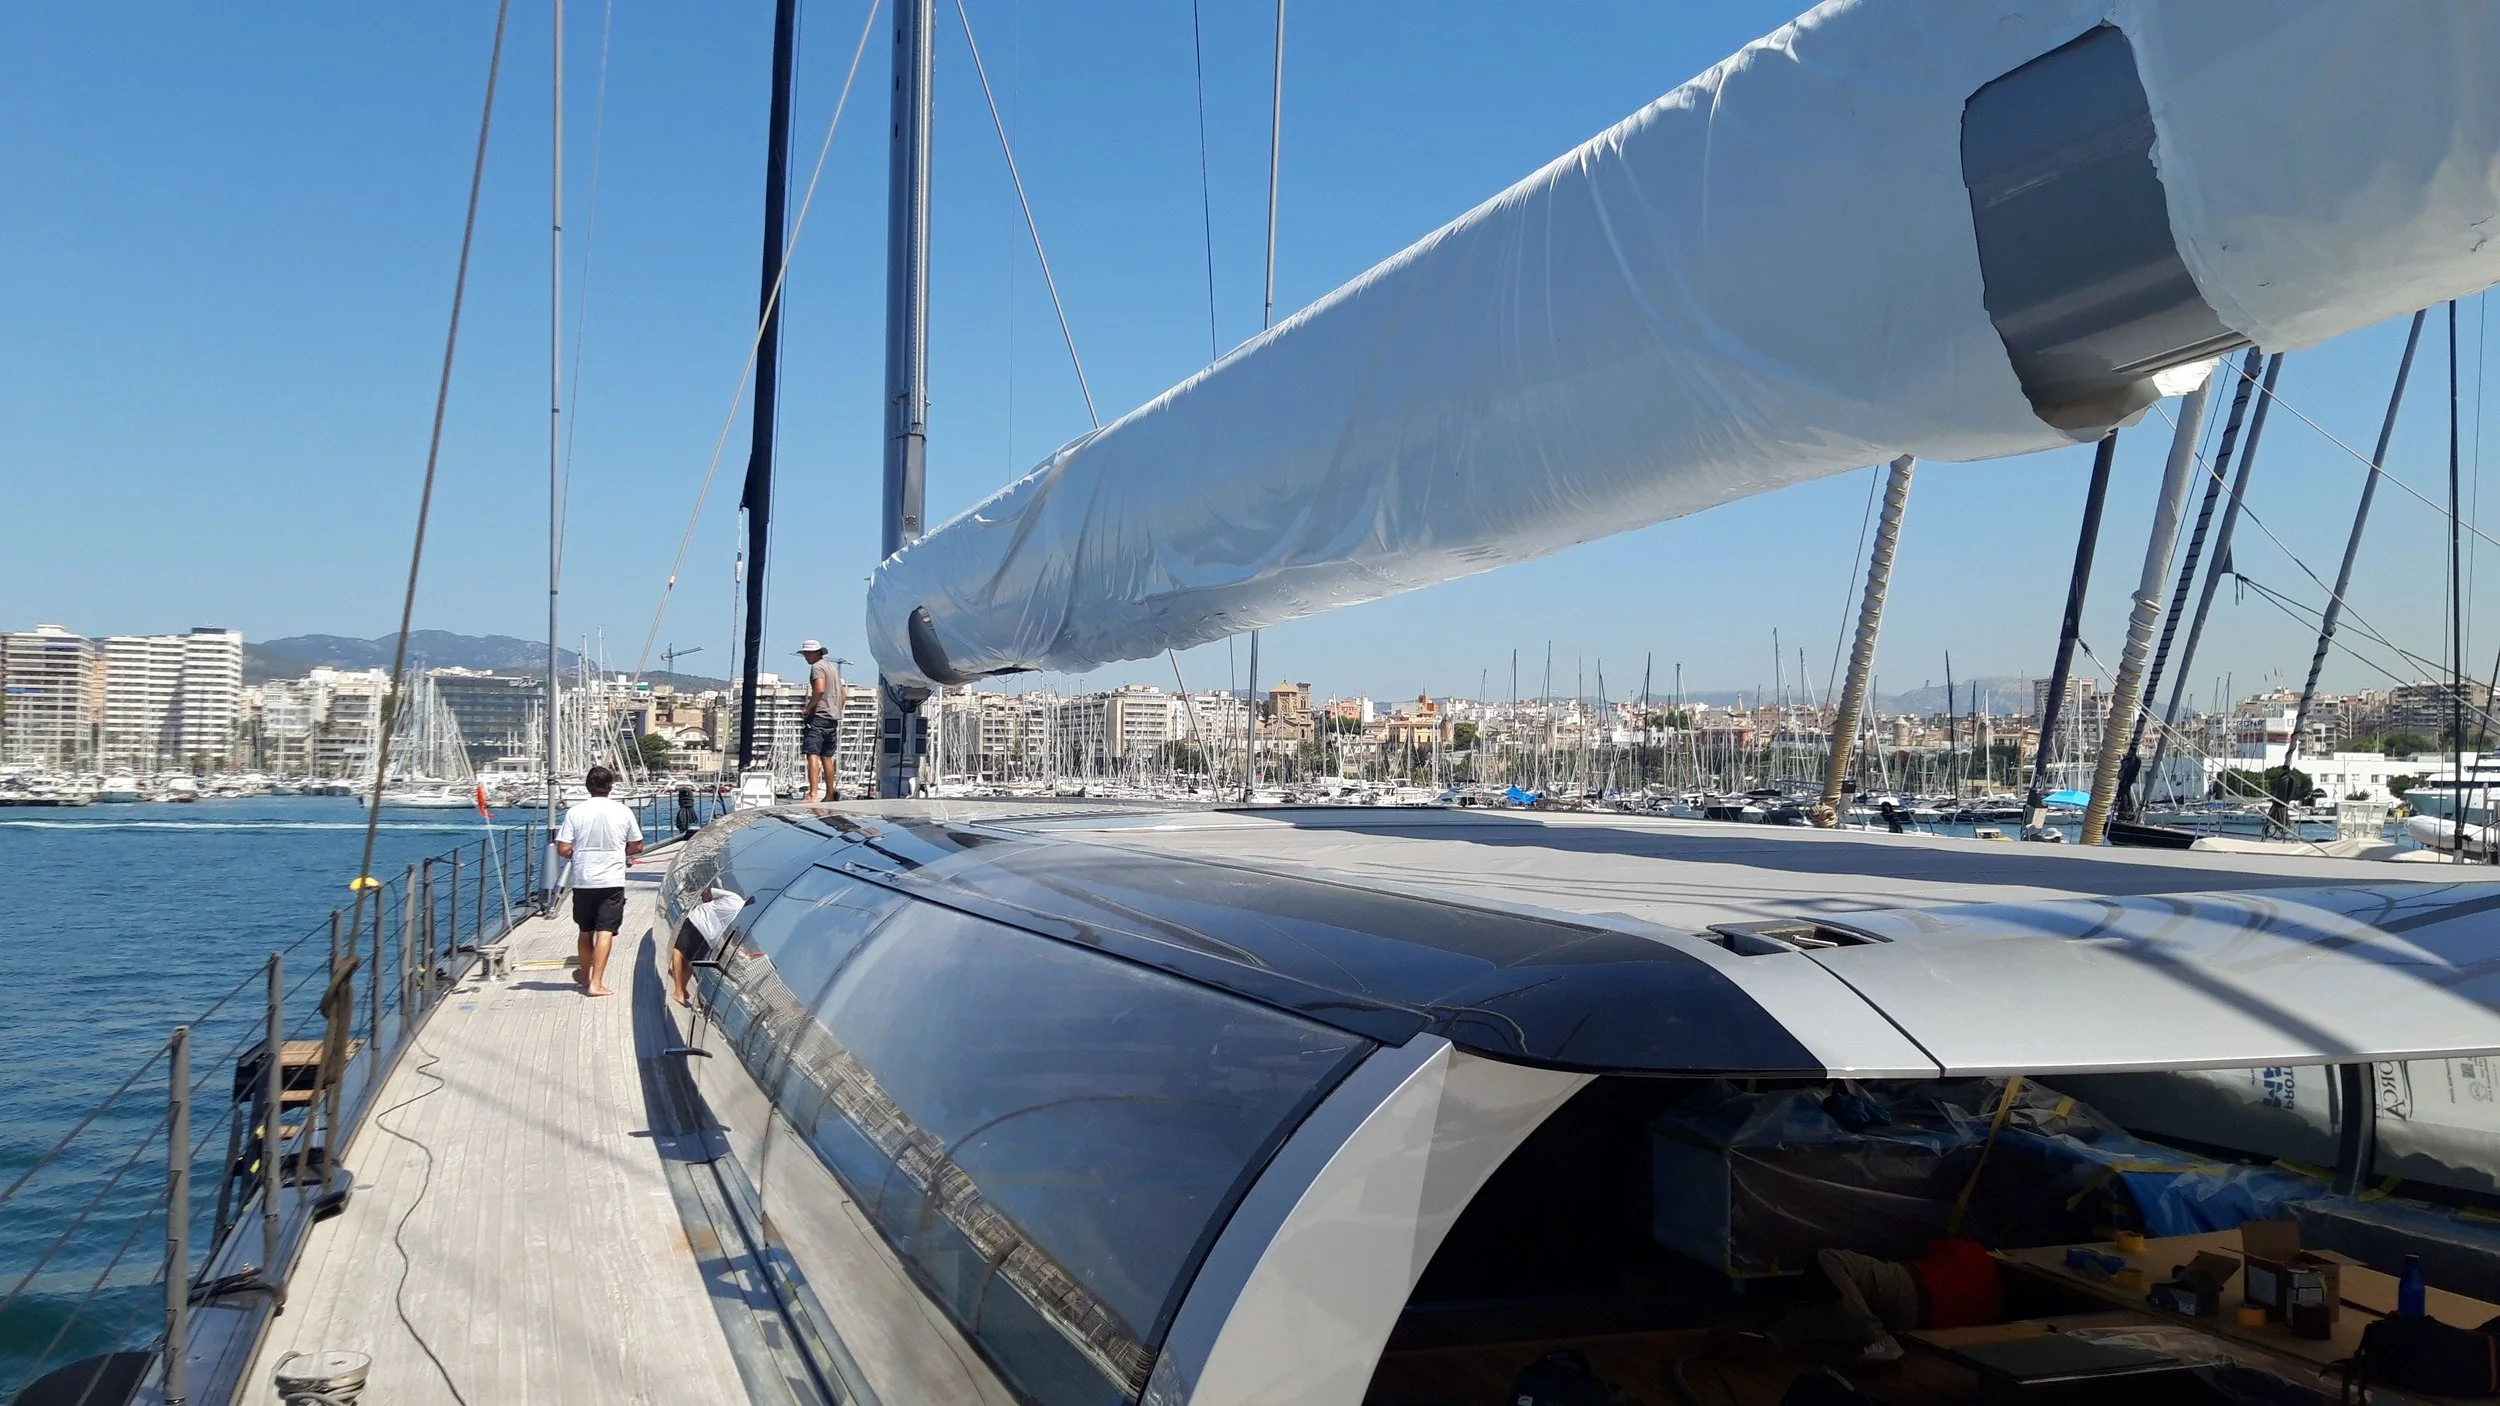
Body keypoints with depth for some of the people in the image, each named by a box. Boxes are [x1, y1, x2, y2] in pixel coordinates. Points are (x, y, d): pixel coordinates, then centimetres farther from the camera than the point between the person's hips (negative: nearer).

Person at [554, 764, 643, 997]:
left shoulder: (575, 811, -4)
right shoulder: (623, 811, -3)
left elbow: (563, 849, -7)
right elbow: (637, 846, 5)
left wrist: (578, 855, 13)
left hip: (583, 880, 2)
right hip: (613, 881, -2)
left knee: (586, 931, 17)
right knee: (605, 931, -4)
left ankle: (585, 974, 35)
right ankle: (596, 983, -12)